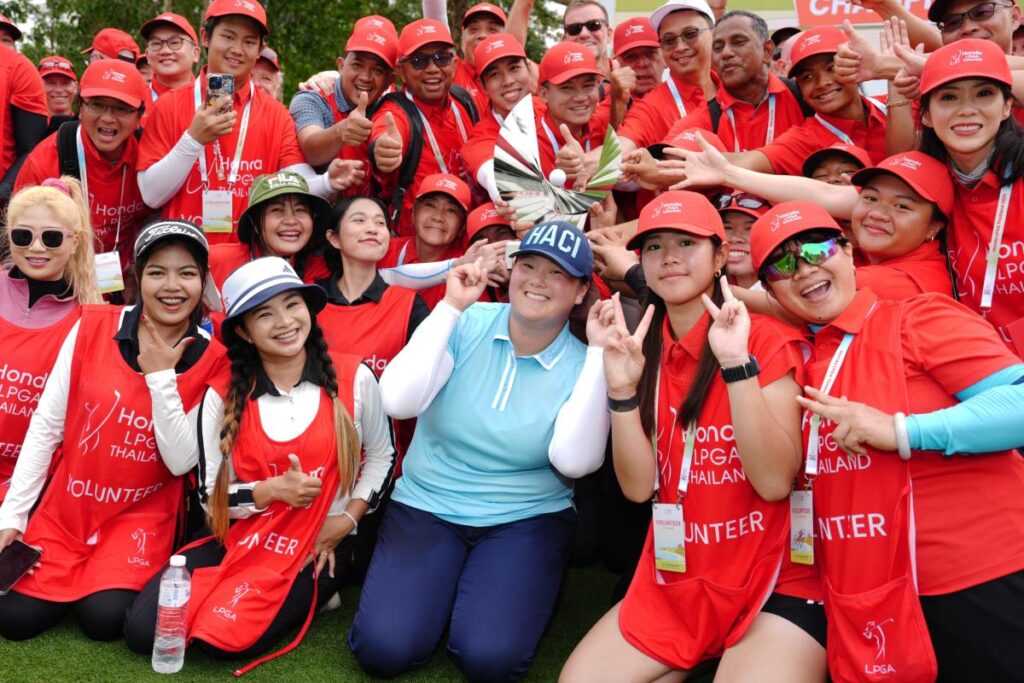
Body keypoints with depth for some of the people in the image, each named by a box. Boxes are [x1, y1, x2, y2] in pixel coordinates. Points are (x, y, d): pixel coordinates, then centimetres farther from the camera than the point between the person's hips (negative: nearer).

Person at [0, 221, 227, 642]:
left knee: (104, 619, -19)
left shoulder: (211, 360, -11)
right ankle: (74, 576, 21)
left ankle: (115, 578, 14)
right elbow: (45, 426, -3)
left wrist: (161, 376, -21)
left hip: (142, 515, -1)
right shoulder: (91, 327, -8)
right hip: (65, 510, 2)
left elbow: (181, 462, -14)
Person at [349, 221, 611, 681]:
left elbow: (574, 460, -23)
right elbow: (398, 402, -20)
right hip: (426, 507, 1)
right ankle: (446, 587, 13)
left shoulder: (582, 364, -6)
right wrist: (451, 307, -19)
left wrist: (600, 352, -22)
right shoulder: (465, 325, -6)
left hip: (527, 520, 0)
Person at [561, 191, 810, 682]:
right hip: (672, 583, 5)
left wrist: (737, 363, -28)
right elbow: (638, 487, -4)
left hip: (767, 582, -4)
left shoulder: (767, 340, -10)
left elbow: (774, 482, -20)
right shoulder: (643, 350, 3)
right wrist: (622, 389, -18)